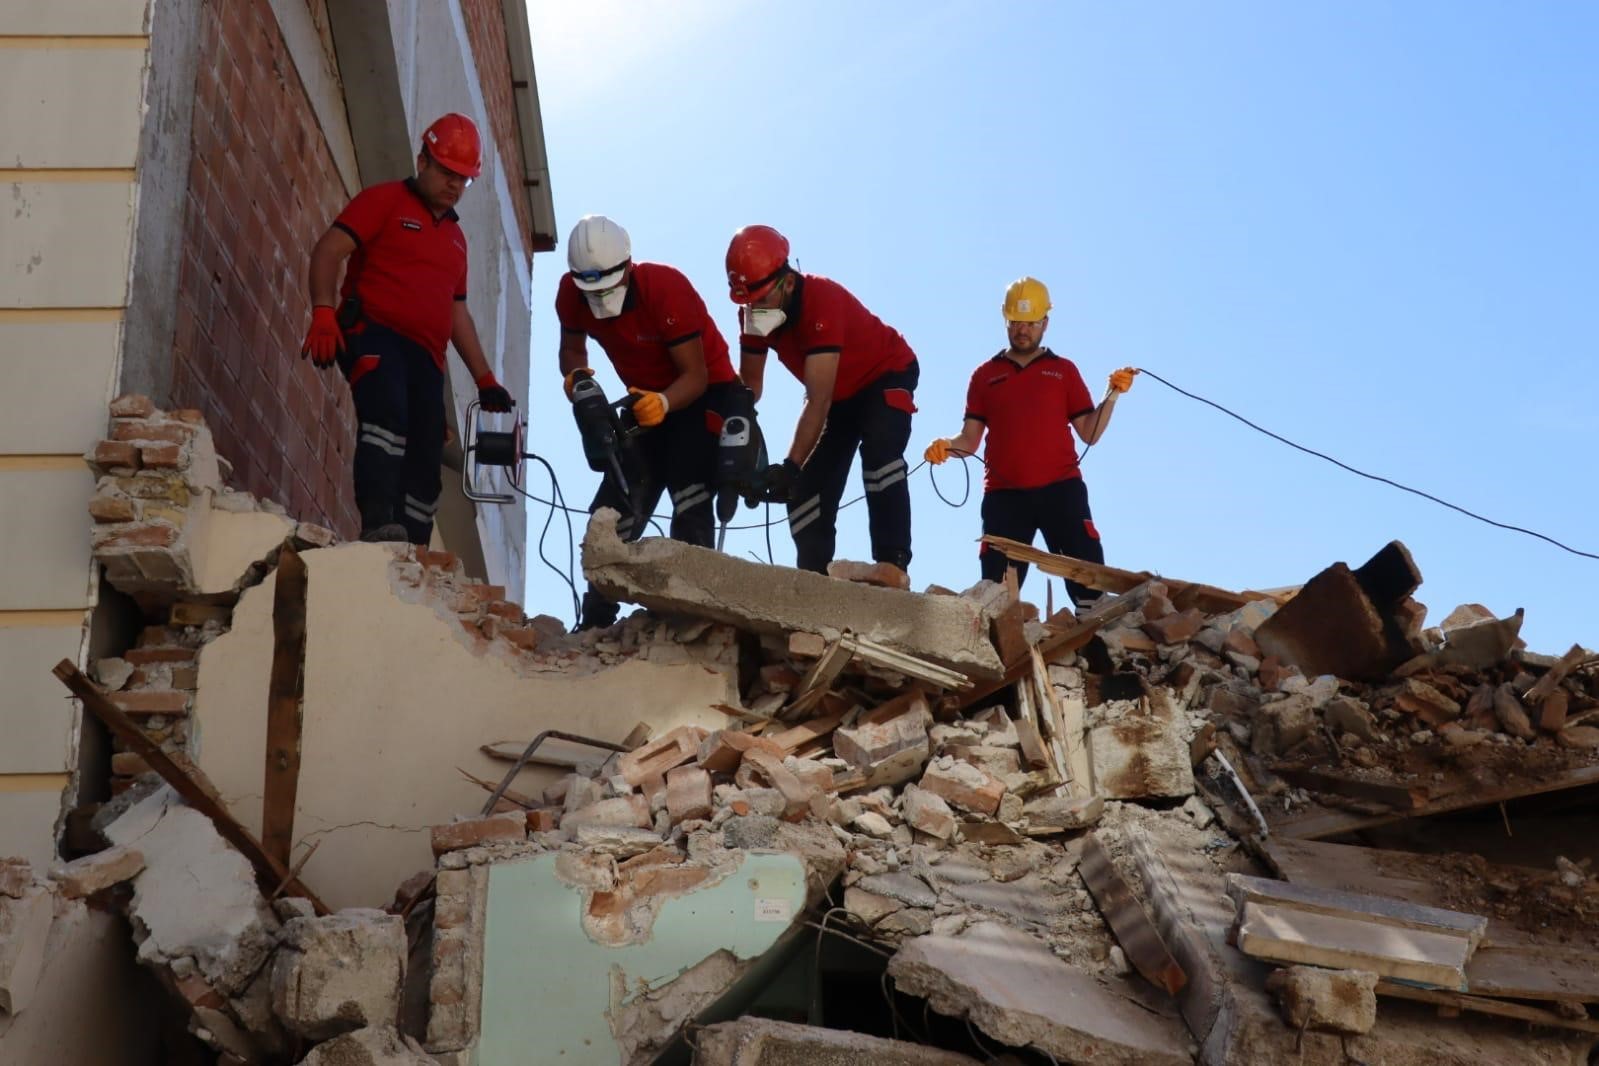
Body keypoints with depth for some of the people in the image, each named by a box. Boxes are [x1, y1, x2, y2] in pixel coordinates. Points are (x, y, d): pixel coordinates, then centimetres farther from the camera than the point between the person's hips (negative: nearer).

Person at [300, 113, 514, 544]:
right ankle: (377, 525, -45)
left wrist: (484, 378, 25)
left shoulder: (455, 236, 28)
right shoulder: (384, 200, 8)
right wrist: (323, 313, -20)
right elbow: (328, 251, -4)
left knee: (424, 466, -2)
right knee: (387, 416, -32)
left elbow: (457, 312, 32)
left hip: (425, 355, 7)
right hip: (374, 334, -7)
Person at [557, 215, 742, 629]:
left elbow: (695, 376, -28)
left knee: (690, 501, -24)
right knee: (616, 511, 2)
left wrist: (664, 403, -48)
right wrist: (576, 376, -23)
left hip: (705, 394, -6)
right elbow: (572, 348, 1)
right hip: (648, 400, 6)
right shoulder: (571, 293, -14)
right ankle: (595, 621, 10)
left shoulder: (666, 287, -29)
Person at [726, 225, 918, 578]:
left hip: (886, 375, -7)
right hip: (838, 392, 7)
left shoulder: (823, 301, -37)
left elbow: (818, 402, -40)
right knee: (809, 486, -1)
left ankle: (892, 569, -34)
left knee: (878, 451, -32)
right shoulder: (755, 313, -16)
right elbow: (748, 386, -9)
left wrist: (791, 466, -46)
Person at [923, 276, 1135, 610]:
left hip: (1061, 487, -1)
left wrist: (1112, 395, -7)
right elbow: (970, 439, 9)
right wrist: (947, 446, -12)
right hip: (1004, 493, 1)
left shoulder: (1064, 370, 15)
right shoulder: (985, 375, 17)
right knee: (997, 587, -1)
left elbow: (1090, 433, 7)